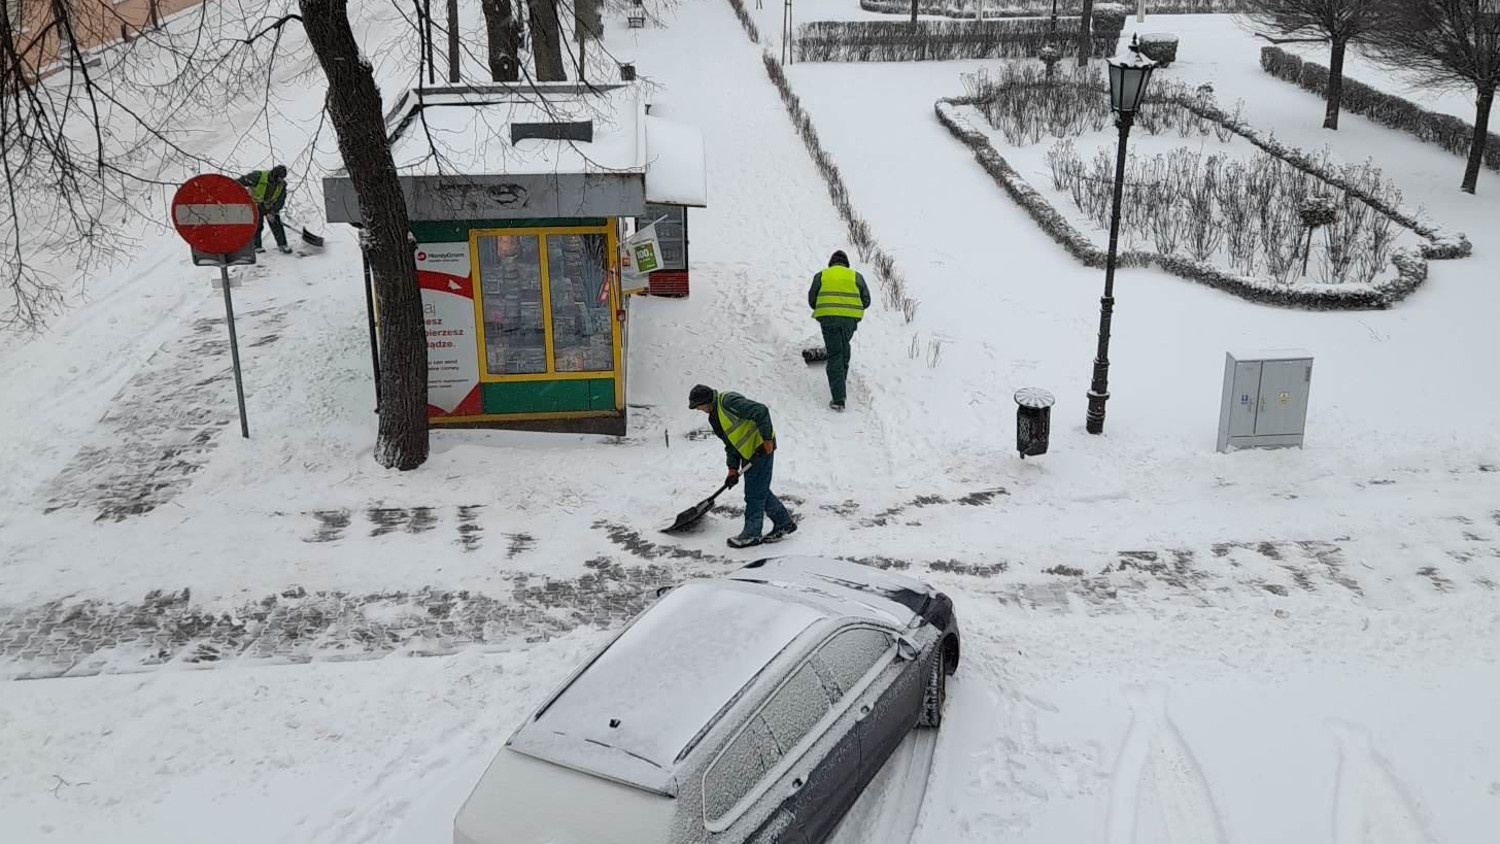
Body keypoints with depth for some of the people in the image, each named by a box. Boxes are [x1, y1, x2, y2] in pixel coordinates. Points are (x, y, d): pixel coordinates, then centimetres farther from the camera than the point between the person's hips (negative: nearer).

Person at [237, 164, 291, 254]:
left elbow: (280, 200, -11)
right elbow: (243, 180, -24)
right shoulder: (259, 176, -27)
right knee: (257, 225, -5)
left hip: (270, 206, 3)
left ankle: (282, 244, 4)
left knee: (276, 225, -3)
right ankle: (256, 246, 5)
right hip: (256, 205, -3)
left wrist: (273, 212, -19)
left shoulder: (282, 184, -13)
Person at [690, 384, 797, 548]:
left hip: (762, 448, -10)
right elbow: (730, 443, 17)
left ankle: (752, 534, 8)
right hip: (748, 453, 10)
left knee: (754, 493, -2)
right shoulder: (715, 416, 13)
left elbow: (761, 411, -28)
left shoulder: (729, 401, -20)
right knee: (760, 491, 16)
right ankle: (784, 523, 28)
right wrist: (733, 469, 9)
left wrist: (767, 439, -27)